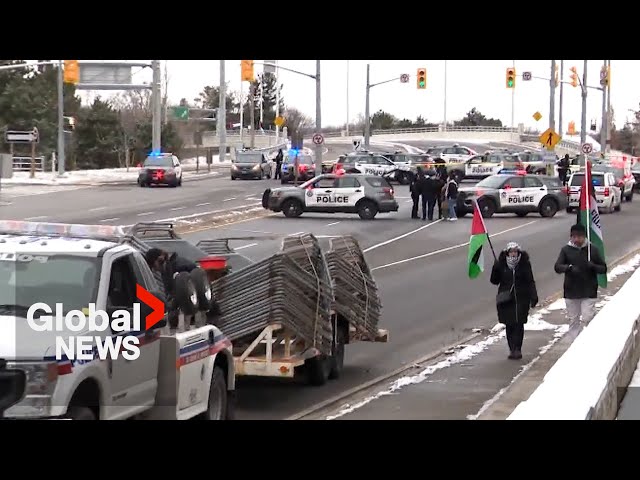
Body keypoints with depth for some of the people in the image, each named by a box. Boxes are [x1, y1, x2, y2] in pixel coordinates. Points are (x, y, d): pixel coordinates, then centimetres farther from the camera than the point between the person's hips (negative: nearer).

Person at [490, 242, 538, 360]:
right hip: (506, 298, 2)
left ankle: (517, 349, -1)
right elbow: (494, 280, 3)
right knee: (509, 325, 4)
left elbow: (530, 281, 2)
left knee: (519, 324, -5)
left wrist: (533, 297, -6)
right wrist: (496, 268, -13)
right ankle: (512, 349, 11)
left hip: (521, 298, -1)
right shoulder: (501, 265, 2)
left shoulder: (524, 264, 0)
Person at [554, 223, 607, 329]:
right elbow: (557, 267, -10)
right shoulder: (566, 250, 0)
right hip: (571, 292, 2)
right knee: (573, 320, 12)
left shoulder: (592, 250, -1)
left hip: (588, 293, -2)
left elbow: (603, 269, 3)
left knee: (587, 319, -10)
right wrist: (569, 267, -30)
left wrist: (593, 266, -18)